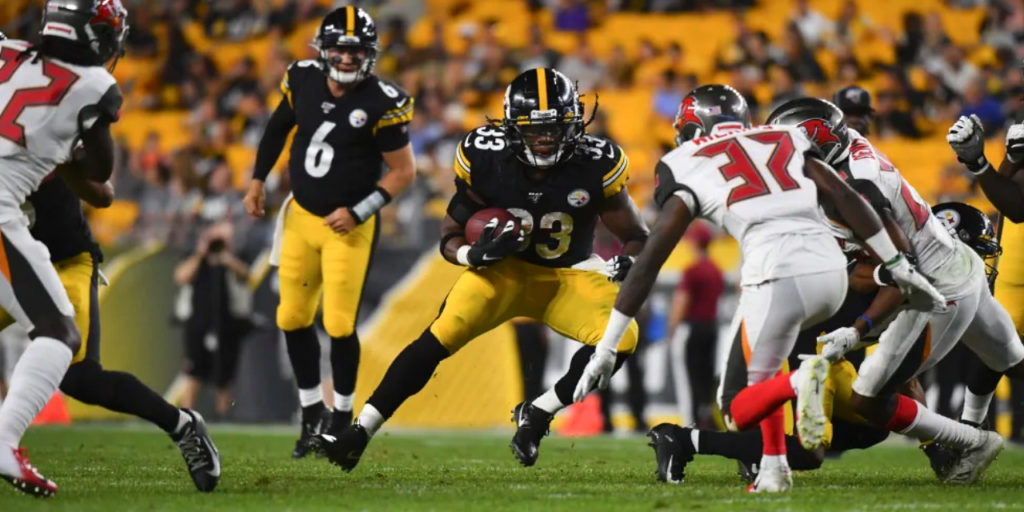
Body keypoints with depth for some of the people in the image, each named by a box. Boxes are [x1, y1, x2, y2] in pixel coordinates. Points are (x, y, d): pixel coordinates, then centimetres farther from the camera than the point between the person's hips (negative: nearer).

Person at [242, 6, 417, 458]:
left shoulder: (380, 104, -18)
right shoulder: (303, 81, -5)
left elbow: (404, 171, -12)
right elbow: (278, 126, 15)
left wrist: (358, 213, -17)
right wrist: (258, 179, 12)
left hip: (349, 228, -5)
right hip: (301, 217, 5)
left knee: (339, 325, -6)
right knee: (293, 318, 9)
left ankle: (343, 418, 14)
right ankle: (312, 413, 24)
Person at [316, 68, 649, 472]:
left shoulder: (595, 165, -18)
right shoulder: (485, 160, -16)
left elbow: (636, 237, -6)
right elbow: (450, 240, -5)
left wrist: (627, 264, -29)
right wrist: (476, 253, -29)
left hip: (569, 276, 1)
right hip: (507, 270, -1)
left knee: (621, 337, -27)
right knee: (440, 337, -25)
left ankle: (538, 415, -8)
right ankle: (358, 434, -23)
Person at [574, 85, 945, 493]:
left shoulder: (688, 166, 14)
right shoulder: (785, 138, 25)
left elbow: (650, 259, 9)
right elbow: (847, 200, 14)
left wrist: (605, 350, 10)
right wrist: (899, 267, 19)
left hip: (777, 276, -5)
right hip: (831, 270, 5)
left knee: (740, 411, 9)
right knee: (756, 344, 32)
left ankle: (800, 381, -24)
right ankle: (773, 468, 18)